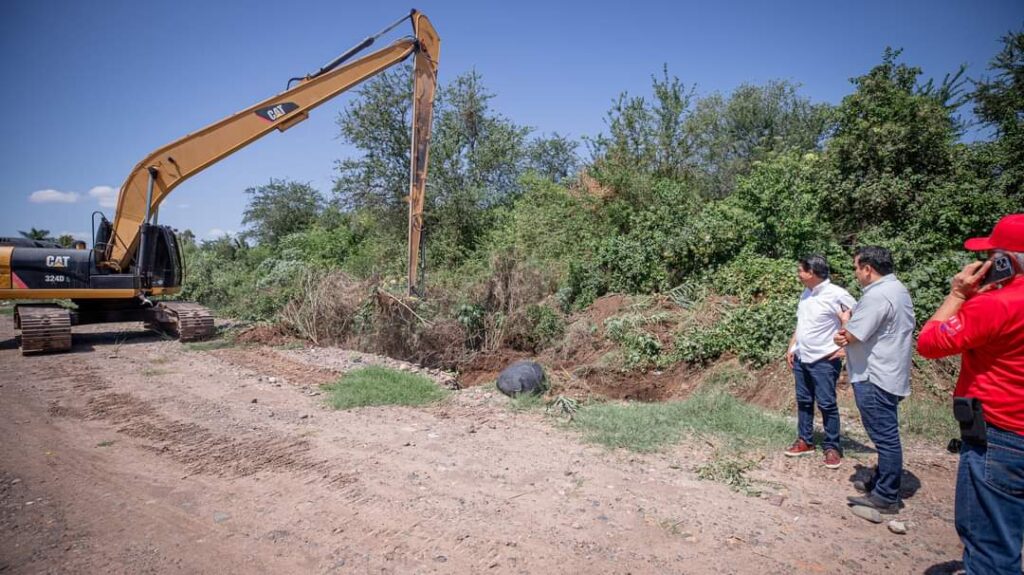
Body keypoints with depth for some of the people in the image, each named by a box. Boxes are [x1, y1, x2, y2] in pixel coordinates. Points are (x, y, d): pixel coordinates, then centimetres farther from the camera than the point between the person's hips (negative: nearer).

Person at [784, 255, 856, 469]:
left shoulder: (837, 295, -16)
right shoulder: (805, 294, 8)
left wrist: (847, 348, -14)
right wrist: (791, 348, 13)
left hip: (824, 361, -7)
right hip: (801, 358, 7)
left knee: (827, 404, 1)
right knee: (803, 401, 14)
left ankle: (832, 447, 14)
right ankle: (805, 441, 25)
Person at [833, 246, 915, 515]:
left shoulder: (877, 295, -21)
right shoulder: (897, 289, 14)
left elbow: (850, 335, -19)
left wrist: (845, 321, 2)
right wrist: (848, 332, -6)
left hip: (875, 379, -11)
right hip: (888, 375, 11)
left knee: (885, 437, -2)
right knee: (885, 435, 19)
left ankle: (885, 497, 7)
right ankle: (881, 483, 32)